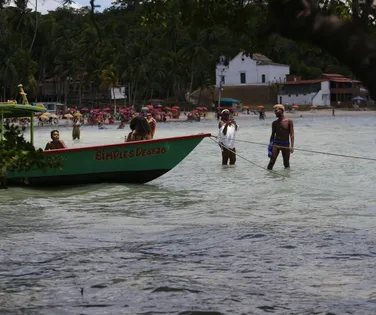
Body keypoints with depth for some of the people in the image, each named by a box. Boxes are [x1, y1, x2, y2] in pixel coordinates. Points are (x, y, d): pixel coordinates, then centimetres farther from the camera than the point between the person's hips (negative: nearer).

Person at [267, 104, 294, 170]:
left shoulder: (289, 121, -3)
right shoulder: (275, 123, 6)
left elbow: (291, 134, -7)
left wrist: (292, 146, -16)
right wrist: (270, 145, 7)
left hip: (285, 144, -1)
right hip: (276, 143, 1)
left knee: (286, 164, 6)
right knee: (272, 160, -14)